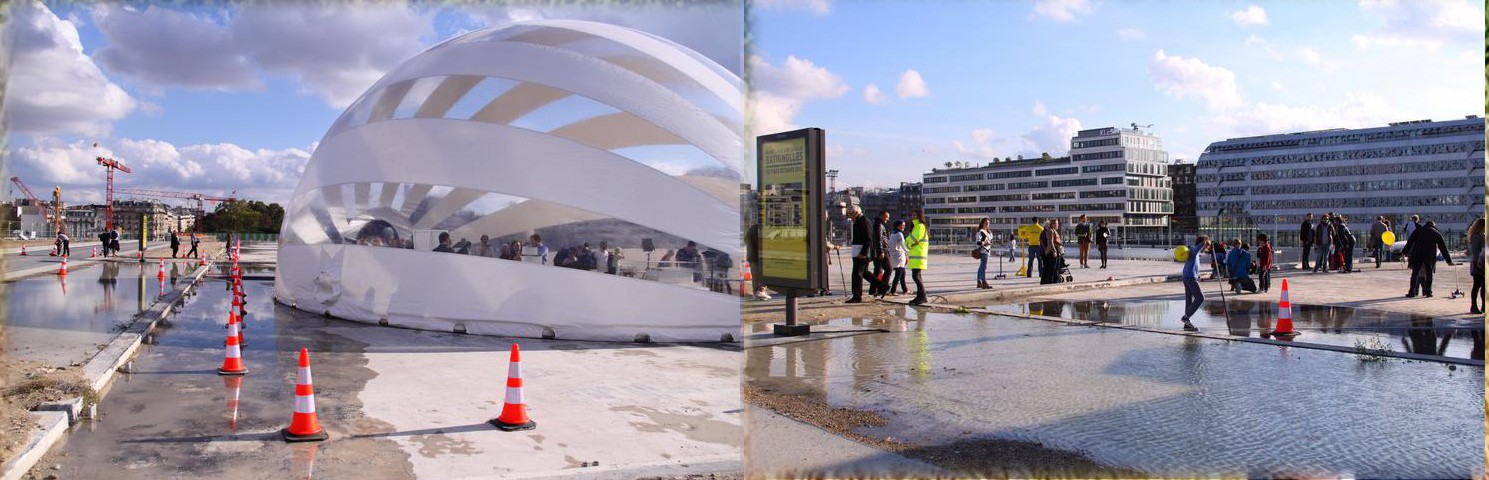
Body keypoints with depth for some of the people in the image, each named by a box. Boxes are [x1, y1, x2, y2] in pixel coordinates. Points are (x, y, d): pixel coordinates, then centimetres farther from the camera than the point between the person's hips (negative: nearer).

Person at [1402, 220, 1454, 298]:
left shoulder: (1418, 230, 15)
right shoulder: (1437, 233, 16)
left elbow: (1410, 242, 6)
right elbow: (1443, 248, 17)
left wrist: (1404, 252, 4)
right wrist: (1449, 260, 20)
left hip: (1417, 256, 0)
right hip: (1430, 257, 0)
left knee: (1415, 274, 2)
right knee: (1429, 274, 10)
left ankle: (1412, 292, -2)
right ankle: (1428, 292, 6)